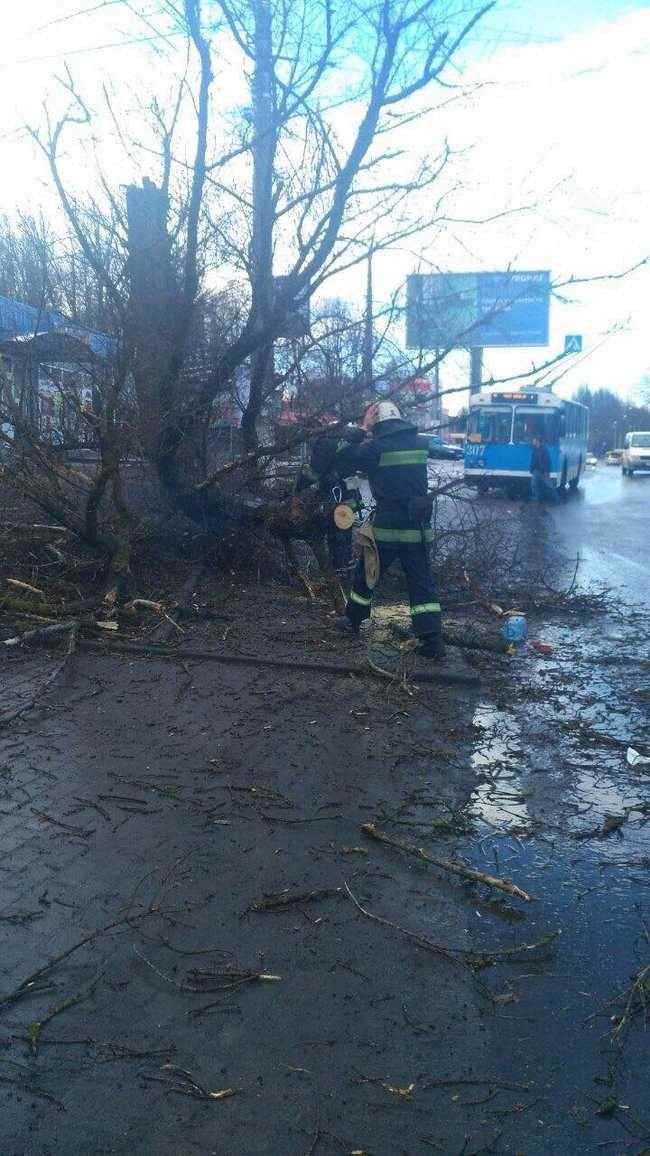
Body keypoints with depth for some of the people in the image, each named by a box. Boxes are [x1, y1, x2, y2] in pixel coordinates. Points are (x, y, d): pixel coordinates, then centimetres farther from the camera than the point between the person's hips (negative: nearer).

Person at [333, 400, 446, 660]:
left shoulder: (375, 448, -9)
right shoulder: (420, 442, 5)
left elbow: (343, 464, 1)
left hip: (387, 528, -4)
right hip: (418, 529, 4)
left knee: (365, 574, 18)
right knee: (422, 584, 5)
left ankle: (353, 620, 34)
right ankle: (433, 642, -2)